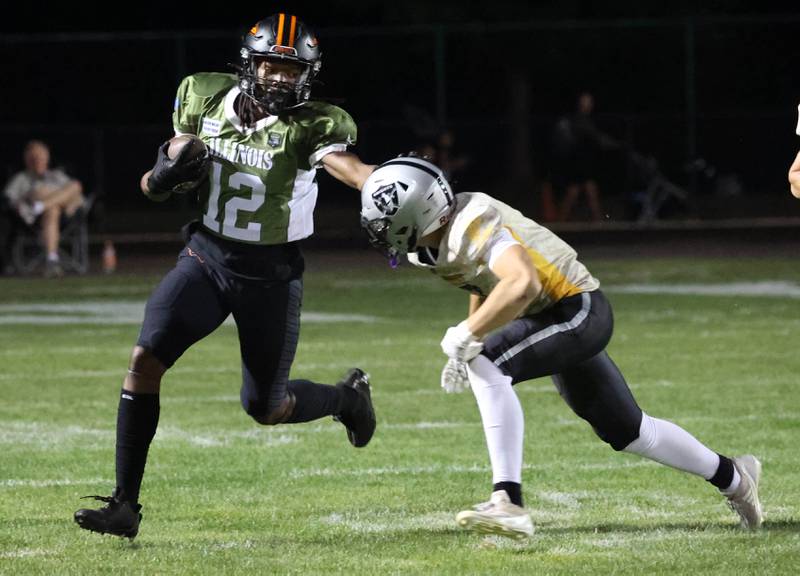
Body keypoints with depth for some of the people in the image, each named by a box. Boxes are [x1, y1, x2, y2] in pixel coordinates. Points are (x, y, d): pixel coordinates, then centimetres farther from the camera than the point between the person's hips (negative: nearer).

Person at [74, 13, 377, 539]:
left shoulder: (307, 127, -14)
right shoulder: (206, 101, -2)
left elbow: (350, 168, -35)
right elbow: (156, 186, 8)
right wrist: (167, 174, -16)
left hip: (271, 273, -3)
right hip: (207, 256, 3)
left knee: (266, 408, 6)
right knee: (146, 359, -16)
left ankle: (348, 397, 40)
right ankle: (125, 505, -11)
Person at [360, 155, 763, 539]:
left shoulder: (472, 227, -27)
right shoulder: (438, 241, 1)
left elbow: (522, 285, -42)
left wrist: (465, 335, -32)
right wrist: (466, 346, 14)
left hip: (578, 309, -10)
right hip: (562, 318, 10)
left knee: (486, 366, -28)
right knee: (626, 430, 20)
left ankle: (508, 502, -30)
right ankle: (731, 476, 39)